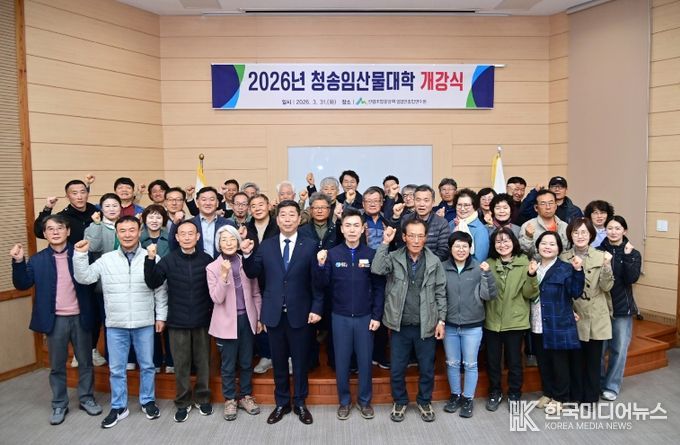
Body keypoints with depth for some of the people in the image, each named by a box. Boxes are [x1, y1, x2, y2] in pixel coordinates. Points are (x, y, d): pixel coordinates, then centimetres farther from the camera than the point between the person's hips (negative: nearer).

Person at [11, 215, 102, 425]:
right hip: (55, 319, 1)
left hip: (80, 317, -1)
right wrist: (18, 262, -14)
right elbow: (22, 284, -3)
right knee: (57, 365, 12)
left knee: (85, 362, 12)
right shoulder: (37, 260, 3)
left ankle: (87, 398, 29)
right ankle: (59, 405, 27)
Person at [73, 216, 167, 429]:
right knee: (116, 369, 11)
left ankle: (147, 401, 31)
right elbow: (83, 278, -2)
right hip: (115, 325, 1)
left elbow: (161, 291, 0)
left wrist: (161, 316, 0)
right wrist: (80, 255, -14)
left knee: (147, 365, 12)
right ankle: (118, 407, 28)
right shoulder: (106, 259, 1)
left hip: (144, 324, -1)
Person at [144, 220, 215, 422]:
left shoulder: (206, 259, -5)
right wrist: (150, 260, -23)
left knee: (203, 362, 11)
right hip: (177, 321, 0)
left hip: (202, 320, 0)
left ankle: (202, 398, 30)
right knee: (181, 364, 11)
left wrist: (212, 313, -8)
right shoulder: (169, 260, -4)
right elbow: (153, 283, -12)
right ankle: (183, 402, 27)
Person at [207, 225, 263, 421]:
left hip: (247, 319, 2)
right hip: (227, 322, -2)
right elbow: (217, 298, -13)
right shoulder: (212, 268, -5)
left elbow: (256, 293, 7)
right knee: (228, 364, 8)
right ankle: (230, 399, 25)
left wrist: (259, 318, 5)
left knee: (246, 362, 13)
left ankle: (245, 396, 30)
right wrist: (224, 275, -24)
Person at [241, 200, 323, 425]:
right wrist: (247, 255, -13)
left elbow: (316, 281, -4)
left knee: (300, 361, 11)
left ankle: (300, 403, 29)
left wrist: (317, 308, -9)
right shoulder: (265, 245, 3)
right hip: (274, 313, 2)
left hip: (300, 313, -2)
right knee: (278, 361, 14)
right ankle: (281, 403, 30)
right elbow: (253, 274, 4)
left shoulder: (310, 246, -3)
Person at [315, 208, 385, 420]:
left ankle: (365, 400, 29)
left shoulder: (371, 254, -3)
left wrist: (377, 315, -4)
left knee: (365, 360, 10)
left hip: (365, 316, 0)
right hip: (340, 316, 0)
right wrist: (321, 265, -23)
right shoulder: (332, 254, -3)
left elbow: (379, 288, -1)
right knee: (341, 360, 10)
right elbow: (323, 284, -6)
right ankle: (344, 401, 28)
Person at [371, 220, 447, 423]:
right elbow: (377, 269, -22)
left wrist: (441, 320, -1)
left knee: (427, 369, 13)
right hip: (400, 325, 0)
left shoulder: (434, 261, 0)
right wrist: (385, 243, -22)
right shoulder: (394, 257, -3)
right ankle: (400, 402, 33)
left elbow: (441, 293, 3)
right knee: (397, 370, 10)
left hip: (426, 325, 1)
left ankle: (425, 402, 36)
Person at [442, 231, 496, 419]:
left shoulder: (478, 268, -6)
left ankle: (468, 398, 25)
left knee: (470, 364, 9)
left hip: (472, 326, -1)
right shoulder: (442, 268, -4)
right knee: (452, 363, 14)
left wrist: (487, 274, -22)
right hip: (449, 325, 1)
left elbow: (489, 295, -10)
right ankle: (455, 395, 32)